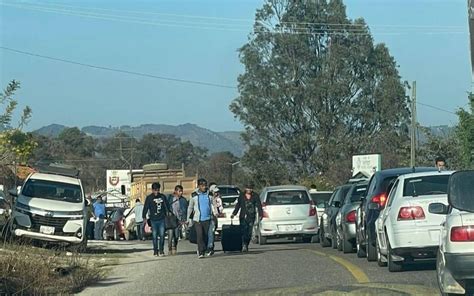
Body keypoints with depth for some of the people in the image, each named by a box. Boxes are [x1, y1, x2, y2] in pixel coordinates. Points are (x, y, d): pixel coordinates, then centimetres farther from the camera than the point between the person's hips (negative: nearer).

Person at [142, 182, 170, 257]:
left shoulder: (162, 197, 6)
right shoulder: (149, 198, 0)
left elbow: (167, 206, 14)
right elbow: (145, 208, 0)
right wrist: (144, 217, -4)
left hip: (162, 220, 1)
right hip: (153, 220, -1)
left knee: (162, 235, -4)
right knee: (154, 236, 2)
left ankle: (161, 250, 3)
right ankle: (155, 251, 10)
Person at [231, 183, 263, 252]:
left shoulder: (255, 196, 5)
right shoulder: (241, 196, 7)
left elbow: (259, 206, 0)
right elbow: (238, 206, 13)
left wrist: (260, 215, -11)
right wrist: (234, 213, 5)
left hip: (251, 217, 1)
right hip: (243, 217, -1)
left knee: (249, 233, 1)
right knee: (243, 231, -15)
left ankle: (246, 246, 14)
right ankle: (244, 245, -23)